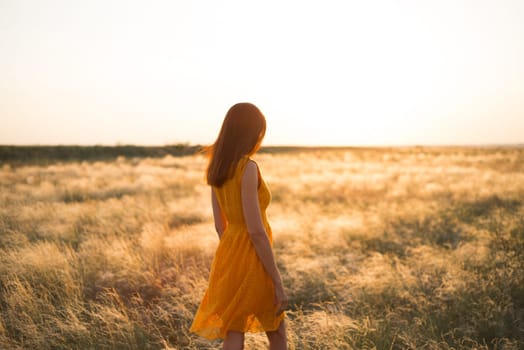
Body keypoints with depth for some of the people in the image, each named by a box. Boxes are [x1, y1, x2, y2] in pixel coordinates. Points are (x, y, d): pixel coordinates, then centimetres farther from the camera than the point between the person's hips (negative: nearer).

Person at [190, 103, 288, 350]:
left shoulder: (217, 169, 6)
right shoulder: (248, 168, -18)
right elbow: (256, 231, -21)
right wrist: (278, 282, -16)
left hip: (228, 256, 7)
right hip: (252, 260, -7)